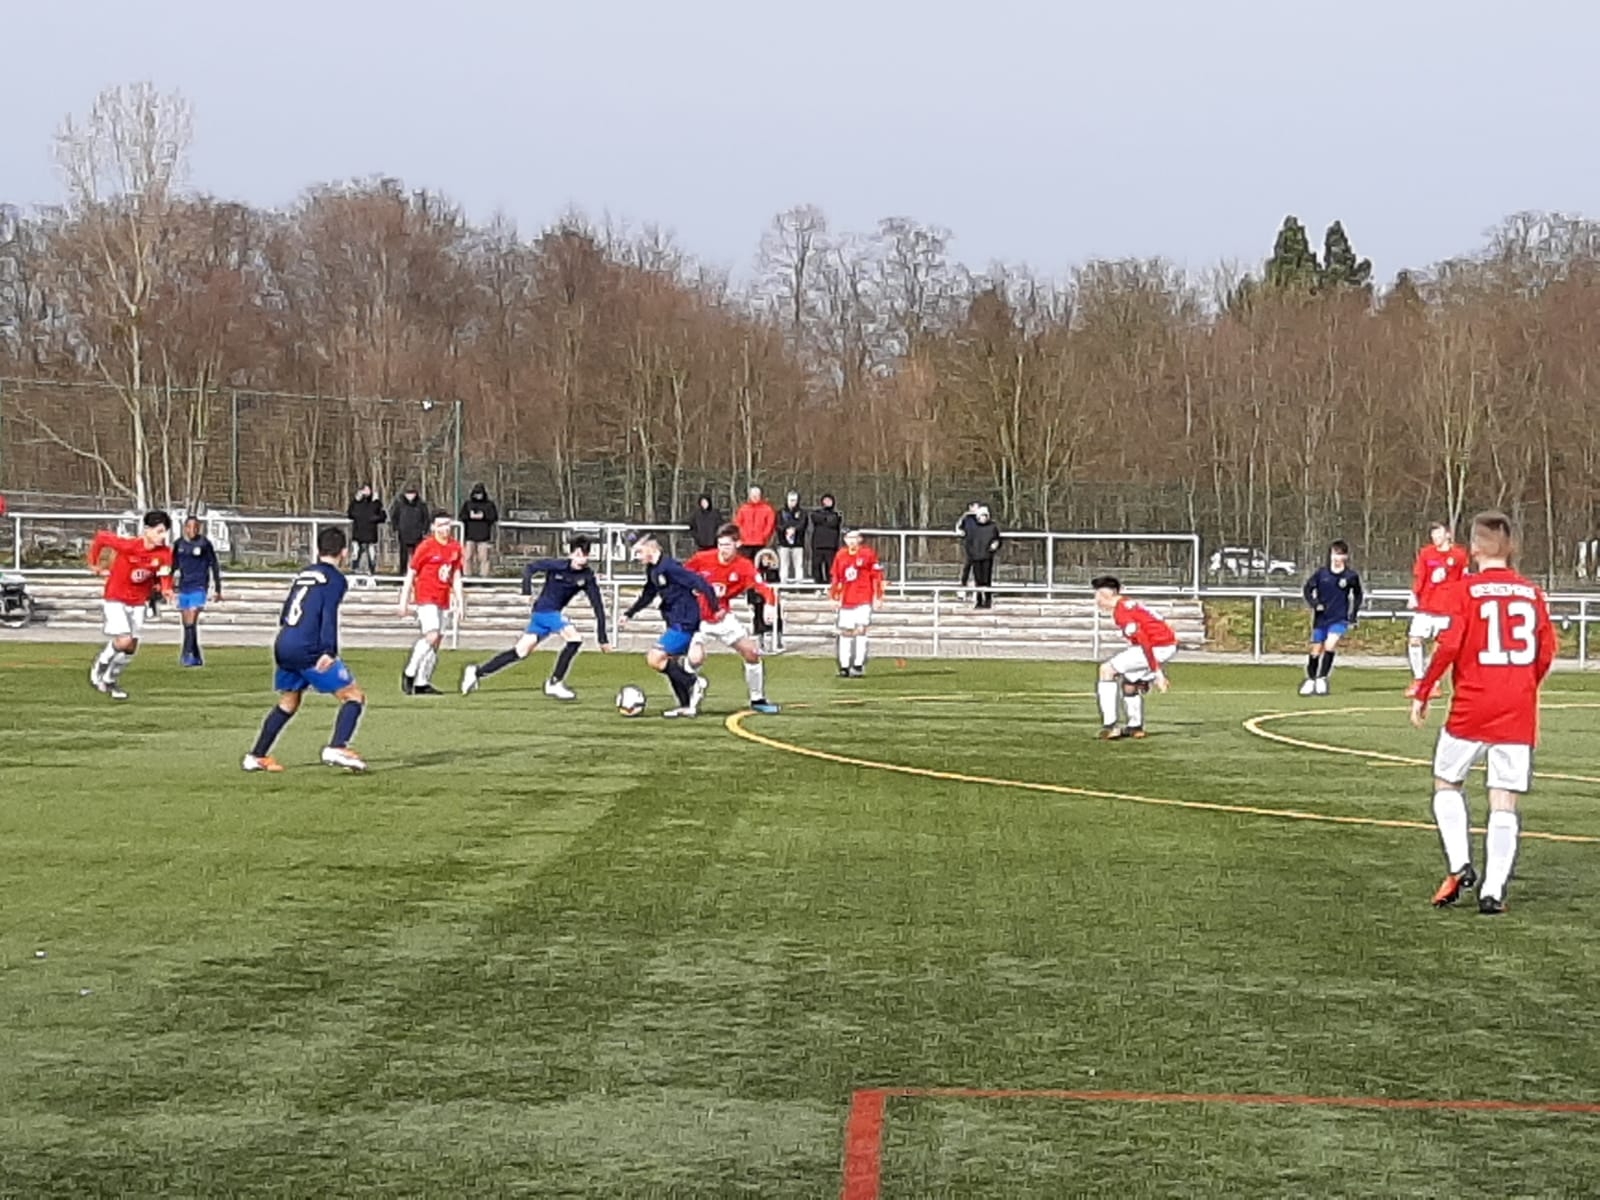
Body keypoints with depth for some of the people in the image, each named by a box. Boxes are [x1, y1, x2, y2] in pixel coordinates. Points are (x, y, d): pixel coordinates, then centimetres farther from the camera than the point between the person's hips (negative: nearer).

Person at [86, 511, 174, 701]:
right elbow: (101, 537, -15)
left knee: (131, 647, 9)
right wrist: (94, 563, -1)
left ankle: (110, 680, 32)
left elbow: (164, 574, -3)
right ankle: (100, 667, 9)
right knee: (124, 641, -19)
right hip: (115, 599, -5)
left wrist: (166, 588, -27)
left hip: (138, 602, 5)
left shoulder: (165, 553, -14)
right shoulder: (128, 546, -27)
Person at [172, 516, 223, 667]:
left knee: (191, 622, -16)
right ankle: (196, 658, 17)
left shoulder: (204, 543, -5)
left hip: (199, 587, -5)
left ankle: (187, 655, -16)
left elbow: (214, 565, 1)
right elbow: (173, 565, 18)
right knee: (186, 624, 8)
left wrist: (218, 589, 2)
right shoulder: (179, 544, 7)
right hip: (183, 587, 5)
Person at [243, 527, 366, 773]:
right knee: (354, 696, -2)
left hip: (282, 645, 8)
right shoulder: (335, 579, -1)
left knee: (288, 702, 26)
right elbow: (329, 615, -16)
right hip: (308, 650, -8)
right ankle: (337, 748, -20)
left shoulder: (304, 575, 21)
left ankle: (256, 756, 27)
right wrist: (329, 651, -25)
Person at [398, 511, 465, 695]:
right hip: (426, 597, -6)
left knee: (437, 639, 6)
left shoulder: (455, 547, 9)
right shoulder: (426, 547, -8)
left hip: (443, 600, 7)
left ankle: (421, 683, 12)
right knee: (432, 635, -21)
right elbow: (410, 574, -3)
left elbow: (456, 577, 16)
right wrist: (404, 602, -4)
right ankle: (410, 673, -9)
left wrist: (460, 603, 12)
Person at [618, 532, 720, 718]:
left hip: (684, 624, -10)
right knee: (669, 664, 13)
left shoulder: (669, 567, -19)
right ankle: (688, 706, 17)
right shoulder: (652, 570, 11)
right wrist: (629, 614, 30)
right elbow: (648, 595, 28)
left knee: (654, 659, -13)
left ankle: (695, 682, -7)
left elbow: (698, 582, -21)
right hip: (676, 623, 10)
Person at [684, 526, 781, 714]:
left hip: (722, 617, 3)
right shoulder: (702, 559, -16)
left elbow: (764, 588, -25)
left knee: (752, 652, 2)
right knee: (696, 657, -25)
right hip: (696, 616, -3)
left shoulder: (744, 567, -14)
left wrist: (770, 605, -45)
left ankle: (757, 699, 20)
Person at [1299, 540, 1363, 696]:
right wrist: (1314, 603, -10)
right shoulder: (1321, 573, -3)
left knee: (1330, 645, -21)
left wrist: (1353, 614, 5)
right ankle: (1310, 680, 26)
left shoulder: (1351, 576, -4)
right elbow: (1308, 588, 6)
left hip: (1340, 618, -2)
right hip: (1321, 618, 2)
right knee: (1316, 650, 8)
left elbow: (1357, 595, 10)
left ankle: (1322, 679, -10)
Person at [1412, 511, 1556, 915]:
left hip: (1471, 708, -3)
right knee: (1504, 801, 3)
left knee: (1446, 783, 17)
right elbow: (1546, 654, 7)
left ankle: (1459, 866, 2)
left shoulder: (1464, 591, -5)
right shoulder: (1532, 594, 6)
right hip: (1519, 714, 3)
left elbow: (1448, 646, -13)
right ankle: (1493, 890, -3)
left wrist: (1422, 693, -4)